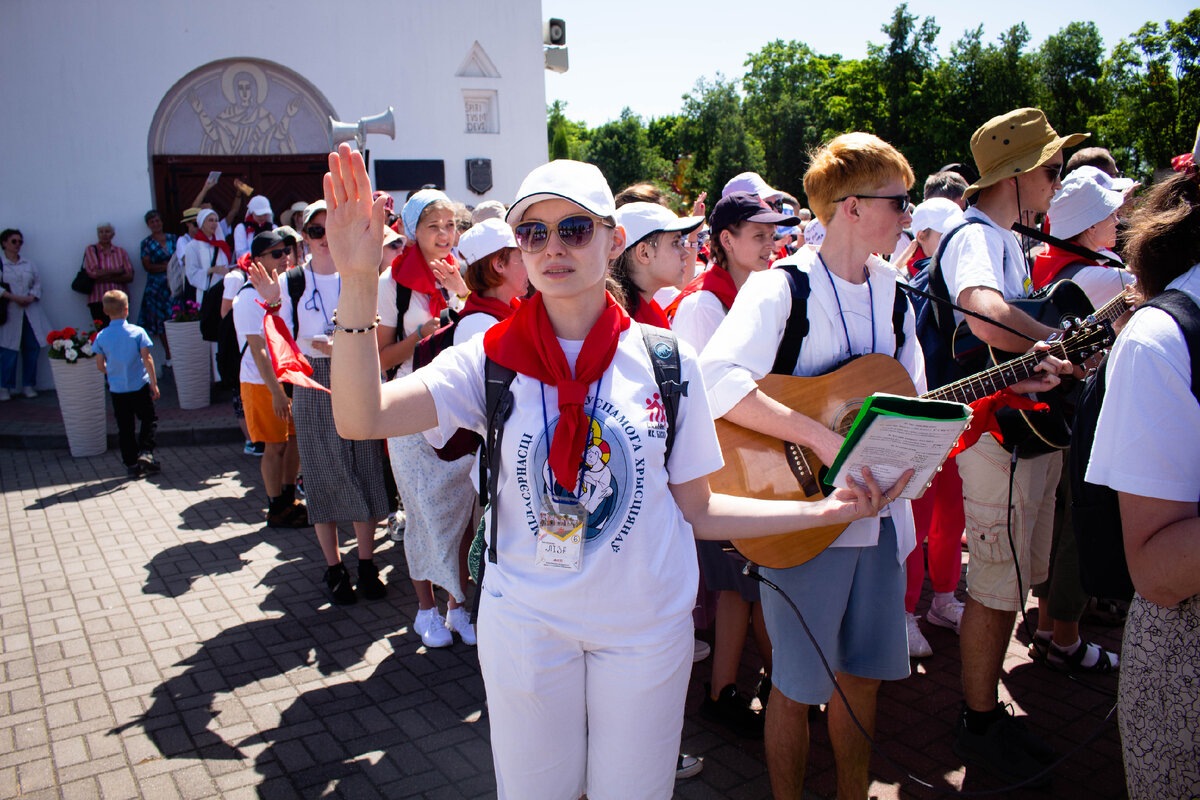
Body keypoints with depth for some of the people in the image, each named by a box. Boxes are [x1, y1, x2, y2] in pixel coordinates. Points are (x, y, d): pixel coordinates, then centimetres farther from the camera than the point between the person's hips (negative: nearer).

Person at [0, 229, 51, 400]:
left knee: (32, 348, 2)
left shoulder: (28, 264, 15)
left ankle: (28, 386, 13)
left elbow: (38, 282, 11)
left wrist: (31, 297, -7)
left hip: (30, 312, 4)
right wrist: (15, 298, -16)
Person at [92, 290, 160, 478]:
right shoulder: (137, 332, -8)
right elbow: (147, 358, -10)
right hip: (140, 386, -2)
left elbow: (100, 365, 1)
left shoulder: (101, 336, -2)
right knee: (149, 419, 14)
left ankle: (131, 464, 12)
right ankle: (146, 452, -4)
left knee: (124, 427, 10)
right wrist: (153, 383, -5)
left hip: (117, 389, 2)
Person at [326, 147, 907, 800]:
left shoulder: (667, 361, -6)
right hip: (525, 626, 0)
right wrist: (359, 281, -33)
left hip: (647, 626, 1)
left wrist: (828, 509, -6)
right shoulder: (492, 359, -8)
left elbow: (694, 510, 0)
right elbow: (360, 418, -22)